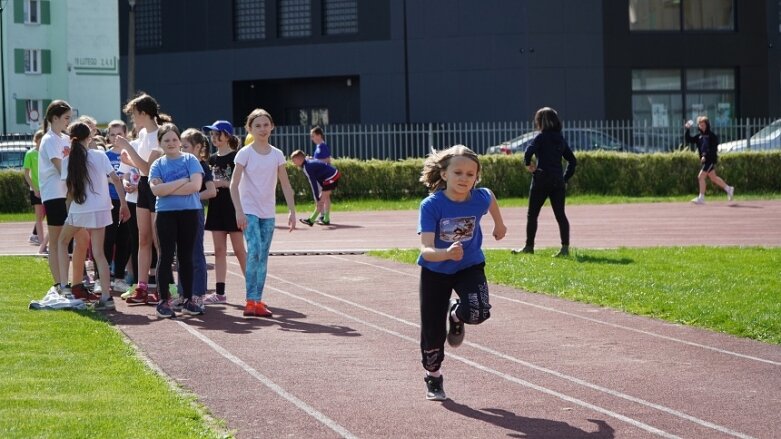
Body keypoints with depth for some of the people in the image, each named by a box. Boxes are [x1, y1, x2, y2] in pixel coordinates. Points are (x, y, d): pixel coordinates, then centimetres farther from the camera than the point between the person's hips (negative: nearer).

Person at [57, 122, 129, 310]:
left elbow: (70, 190, -1)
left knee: (62, 241, 24)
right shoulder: (100, 155, 0)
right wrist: (124, 204, 1)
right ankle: (106, 297, -8)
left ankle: (63, 285, 16)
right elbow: (116, 179, -4)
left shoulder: (68, 160, -1)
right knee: (98, 252, 4)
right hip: (100, 210, 1)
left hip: (78, 210, -1)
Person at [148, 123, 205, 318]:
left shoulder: (190, 160, 2)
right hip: (166, 214, 0)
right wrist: (182, 182, -13)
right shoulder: (157, 165, 4)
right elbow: (156, 189, -12)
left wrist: (168, 189, -11)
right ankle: (164, 300, 3)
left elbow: (195, 185, -12)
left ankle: (188, 300, 13)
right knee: (166, 256, -1)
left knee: (186, 256, 7)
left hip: (189, 213, 0)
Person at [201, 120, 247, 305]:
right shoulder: (212, 159, 12)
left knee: (239, 250, -4)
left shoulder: (236, 158, -8)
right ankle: (220, 292, 7)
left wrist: (222, 183, -19)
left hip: (233, 207, -7)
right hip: (216, 207, 7)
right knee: (219, 251, 6)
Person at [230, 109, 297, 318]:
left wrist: (292, 211, 1)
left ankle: (258, 302, 10)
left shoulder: (277, 155, 5)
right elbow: (234, 184, -10)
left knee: (263, 257, 6)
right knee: (254, 252, -17)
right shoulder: (245, 153, -6)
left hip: (268, 213, 5)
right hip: (249, 211, -5)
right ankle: (251, 301, -13)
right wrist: (239, 212, -18)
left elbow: (285, 185, 8)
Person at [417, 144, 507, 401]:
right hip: (435, 271, -1)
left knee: (478, 312, -27)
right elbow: (426, 250, -35)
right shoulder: (431, 205, -28)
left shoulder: (480, 198, -19)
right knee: (432, 329, 5)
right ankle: (433, 376, 34)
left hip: (469, 265, 1)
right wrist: (446, 253, -55)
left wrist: (499, 225, 25)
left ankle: (456, 316, 11)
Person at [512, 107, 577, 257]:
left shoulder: (541, 137, -6)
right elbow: (573, 161, 14)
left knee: (532, 214, 7)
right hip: (558, 181, 5)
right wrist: (565, 178, 15)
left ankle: (529, 246, 12)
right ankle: (565, 247, -8)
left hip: (542, 179, -5)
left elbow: (529, 150, -23)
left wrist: (528, 164, -6)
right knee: (560, 214, 1)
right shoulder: (561, 139, 12)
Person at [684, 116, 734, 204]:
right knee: (713, 177, 16)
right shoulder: (699, 136, 12)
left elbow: (713, 148, -16)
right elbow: (689, 140, 8)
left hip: (710, 160, -8)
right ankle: (729, 189, 31)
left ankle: (701, 198, -8)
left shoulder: (712, 136, -10)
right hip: (704, 160, 8)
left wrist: (705, 156, -26)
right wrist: (687, 130, -3)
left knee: (701, 177, -12)